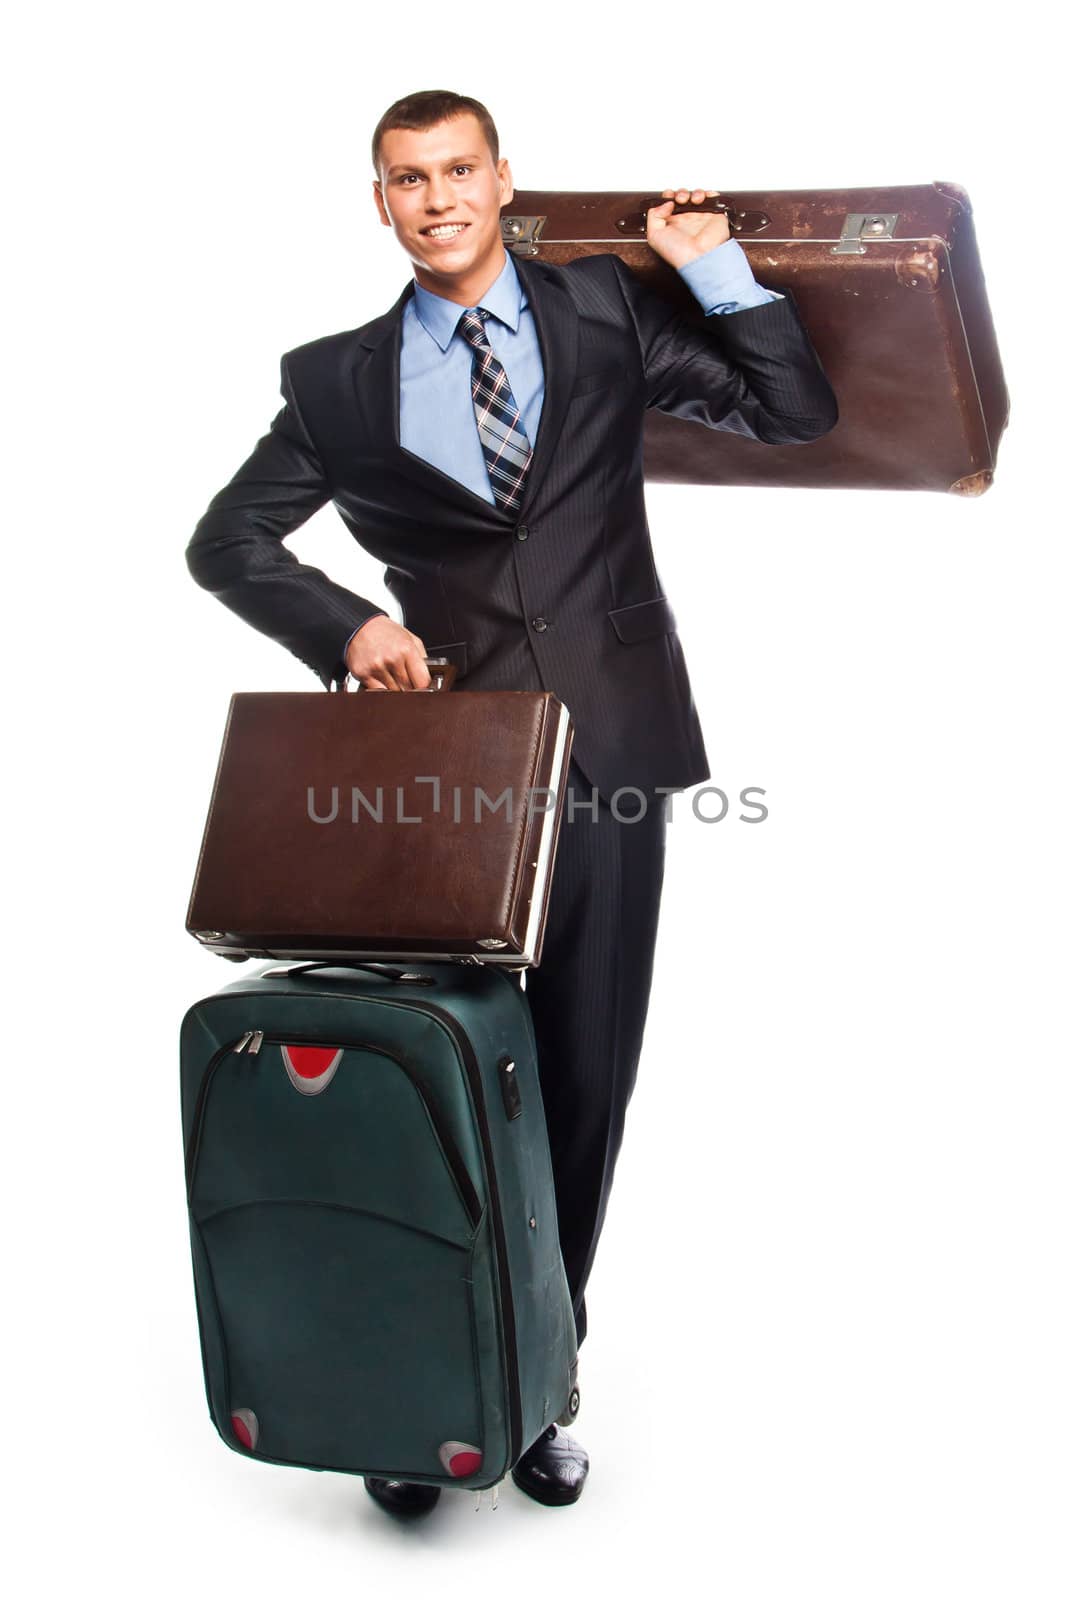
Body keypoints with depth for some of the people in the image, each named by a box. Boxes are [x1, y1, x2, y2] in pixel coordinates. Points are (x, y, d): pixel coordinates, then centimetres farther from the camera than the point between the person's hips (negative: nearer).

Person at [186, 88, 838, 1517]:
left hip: (606, 755, 1)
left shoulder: (608, 312, 9)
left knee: (585, 1085, 7)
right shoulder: (344, 379, 8)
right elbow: (226, 540, 11)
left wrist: (713, 263, -1)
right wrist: (345, 625, -5)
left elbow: (797, 412, 6)